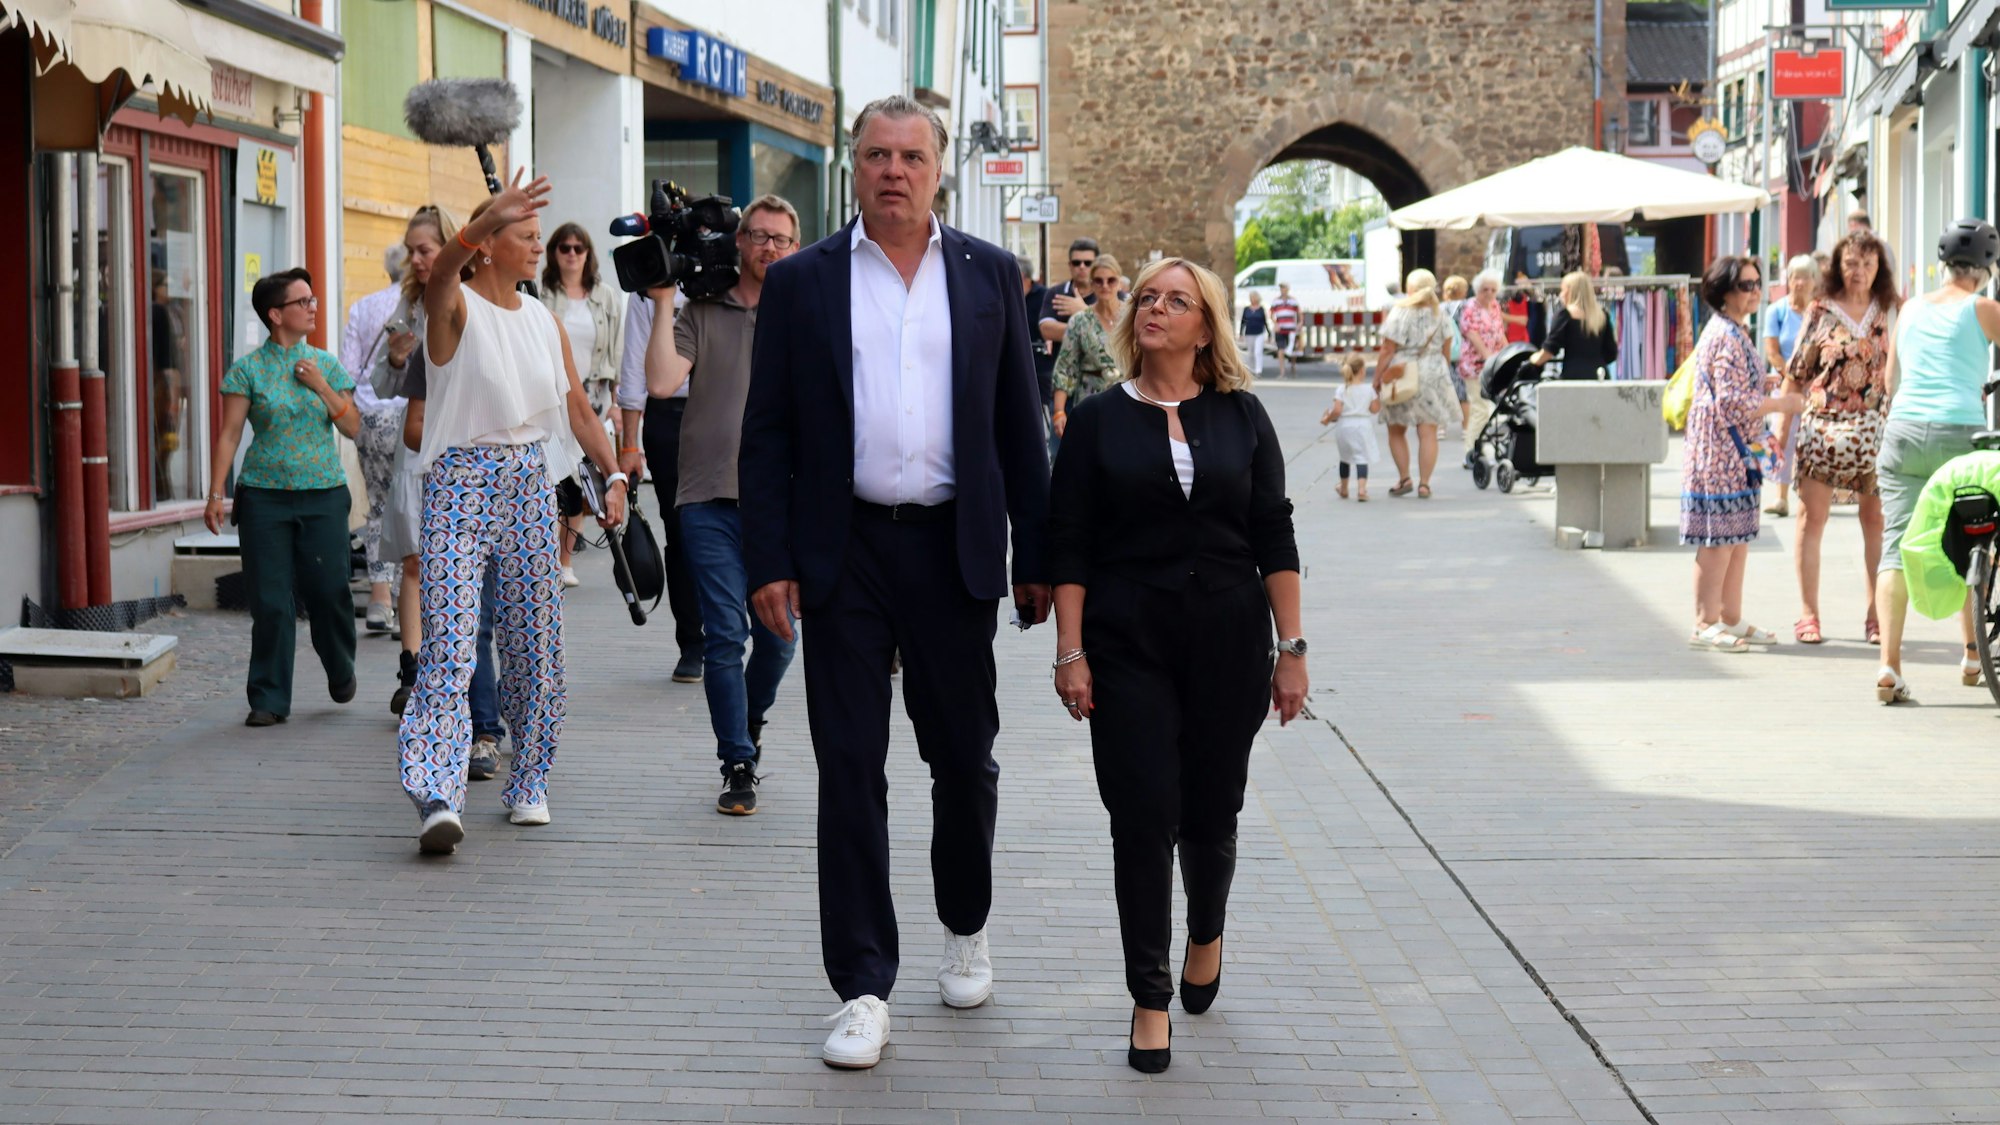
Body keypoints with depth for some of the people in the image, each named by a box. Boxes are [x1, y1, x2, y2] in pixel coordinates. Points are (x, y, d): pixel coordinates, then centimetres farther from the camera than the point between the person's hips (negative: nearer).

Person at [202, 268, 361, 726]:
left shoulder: (326, 365, 8)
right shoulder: (248, 370, 0)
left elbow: (353, 428, 7)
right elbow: (229, 434, -1)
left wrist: (323, 387, -7)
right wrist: (216, 494, -9)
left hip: (324, 495, 2)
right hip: (265, 495, -2)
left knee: (328, 592, 2)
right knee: (271, 602, -3)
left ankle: (341, 672, 30)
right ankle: (269, 700, 5)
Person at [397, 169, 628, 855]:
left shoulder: (545, 322, 12)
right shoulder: (457, 307, -6)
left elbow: (577, 407, 17)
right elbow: (439, 276, -30)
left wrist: (613, 472, 5)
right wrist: (482, 224, -47)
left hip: (529, 485, 6)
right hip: (460, 480, -6)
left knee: (535, 640, 8)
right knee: (449, 642, -13)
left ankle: (529, 785, 21)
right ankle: (437, 798, -19)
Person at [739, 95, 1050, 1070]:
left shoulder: (988, 275, 7)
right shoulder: (801, 281, 4)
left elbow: (1019, 424, 8)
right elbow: (766, 433, 2)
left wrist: (1037, 555, 4)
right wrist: (768, 561, -6)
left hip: (953, 551, 1)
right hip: (845, 553, -1)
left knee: (964, 758, 11)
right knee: (850, 769, 0)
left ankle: (967, 927, 35)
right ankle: (863, 989, 5)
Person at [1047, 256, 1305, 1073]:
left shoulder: (1241, 416, 4)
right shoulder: (1099, 421, 2)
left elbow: (1275, 538, 4)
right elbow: (1068, 544, 0)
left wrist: (1292, 648, 0)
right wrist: (1070, 652, -7)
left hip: (1228, 639, 1)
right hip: (1127, 644, -1)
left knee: (1211, 813, 10)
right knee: (1142, 817, -4)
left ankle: (1206, 936, 40)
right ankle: (1150, 998, 5)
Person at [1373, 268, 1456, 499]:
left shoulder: (1401, 311, -9)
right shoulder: (1440, 314, 5)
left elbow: (1387, 349, -11)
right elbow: (1446, 348, 11)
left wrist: (1377, 377, -3)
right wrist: (1444, 374, 24)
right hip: (1433, 374, 3)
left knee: (1396, 431, 12)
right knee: (1428, 433, 2)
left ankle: (1404, 478, 6)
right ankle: (1424, 483, -1)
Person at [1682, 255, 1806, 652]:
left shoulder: (1736, 333, 17)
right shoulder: (1726, 337, -16)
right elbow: (1732, 402, -21)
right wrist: (1782, 403, -11)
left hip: (1734, 451, 10)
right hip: (1720, 450, -10)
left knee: (1738, 537, 12)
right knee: (1719, 538, -7)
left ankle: (1731, 619, 18)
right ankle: (1705, 624, -4)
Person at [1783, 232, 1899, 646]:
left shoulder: (1891, 312, 7)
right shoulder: (1821, 312, 2)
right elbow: (1795, 374, 4)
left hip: (1875, 431, 1)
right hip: (1822, 426, -1)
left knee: (1876, 521, 5)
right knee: (1812, 519, -1)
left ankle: (1876, 615, 13)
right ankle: (1808, 614, 5)